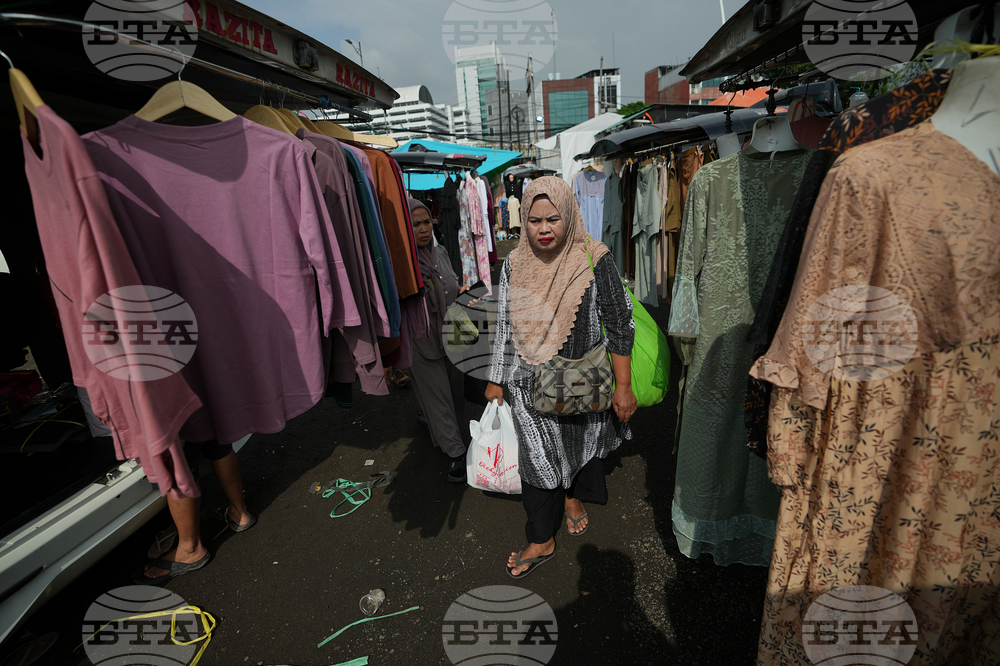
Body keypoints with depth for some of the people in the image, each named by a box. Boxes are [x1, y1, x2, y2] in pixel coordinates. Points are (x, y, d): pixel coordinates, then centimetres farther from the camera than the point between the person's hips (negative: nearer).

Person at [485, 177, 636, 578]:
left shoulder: (594, 261, -14)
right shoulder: (514, 266, -5)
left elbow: (619, 325, -10)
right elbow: (505, 328, 3)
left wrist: (623, 386, -10)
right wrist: (497, 380, 6)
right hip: (531, 385, 1)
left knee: (582, 442, 22)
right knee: (537, 458, 7)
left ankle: (573, 496, 54)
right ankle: (541, 541, 28)